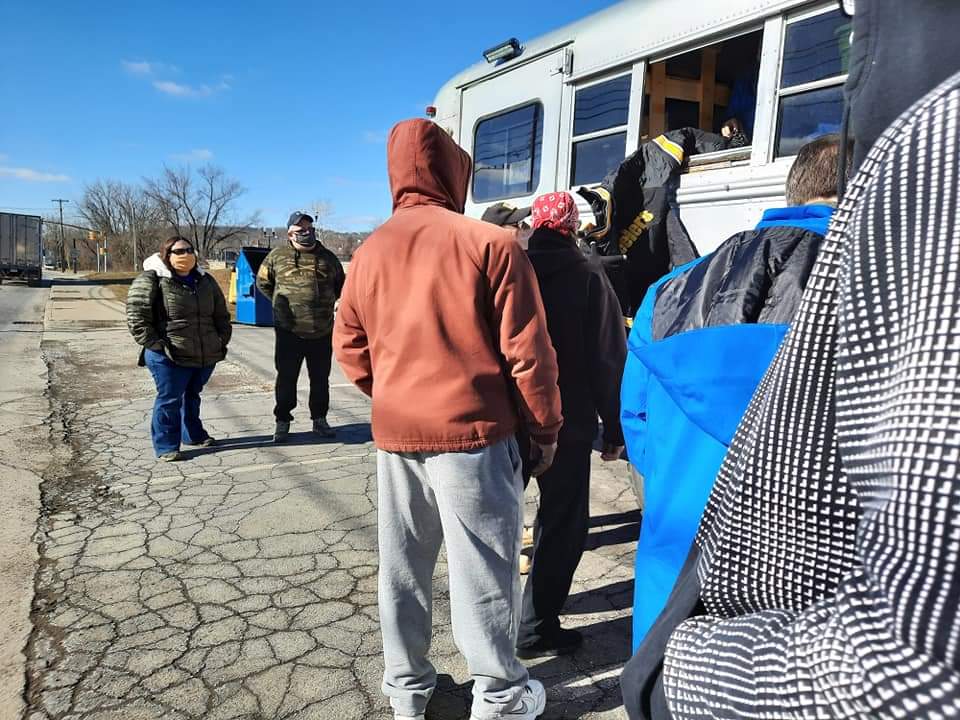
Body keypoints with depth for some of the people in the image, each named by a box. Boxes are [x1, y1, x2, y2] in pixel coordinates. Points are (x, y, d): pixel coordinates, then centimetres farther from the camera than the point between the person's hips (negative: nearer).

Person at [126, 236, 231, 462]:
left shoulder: (205, 281, 11)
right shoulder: (150, 281, -9)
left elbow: (221, 314, 18)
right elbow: (136, 316, -13)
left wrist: (222, 340, 8)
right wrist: (155, 344, -16)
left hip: (205, 356, 6)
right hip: (169, 357, -6)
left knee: (192, 396, 21)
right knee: (169, 400, 2)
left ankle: (193, 434, 38)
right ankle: (166, 446, 15)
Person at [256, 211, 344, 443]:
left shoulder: (327, 257, 7)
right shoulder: (277, 256, 2)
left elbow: (340, 285, 22)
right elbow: (262, 282, 15)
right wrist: (280, 302, 9)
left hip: (322, 331, 2)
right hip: (289, 331, -2)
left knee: (321, 378, 11)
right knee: (286, 378, 6)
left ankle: (319, 420, 24)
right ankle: (282, 422, 19)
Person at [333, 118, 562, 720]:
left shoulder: (370, 251, 5)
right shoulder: (490, 243, -9)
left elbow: (350, 344, 10)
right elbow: (527, 350, -9)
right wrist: (546, 427, 2)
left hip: (396, 433, 5)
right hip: (473, 430, -4)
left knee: (402, 564, 16)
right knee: (482, 566, 8)